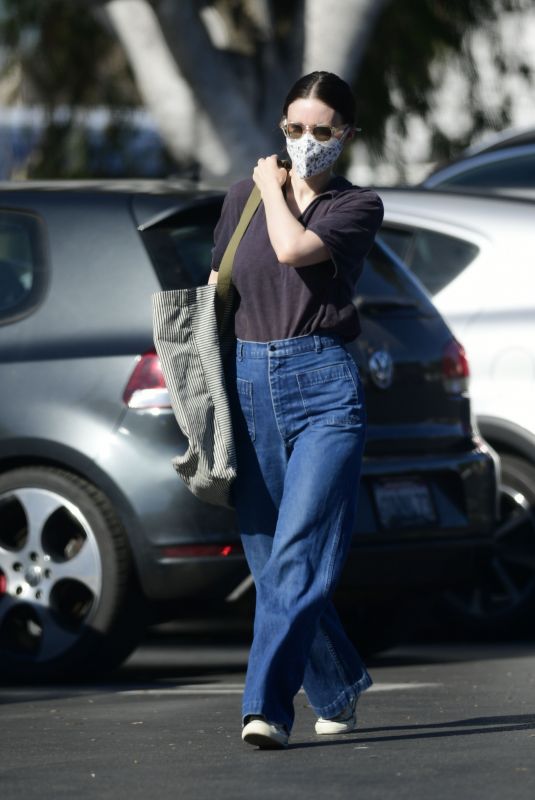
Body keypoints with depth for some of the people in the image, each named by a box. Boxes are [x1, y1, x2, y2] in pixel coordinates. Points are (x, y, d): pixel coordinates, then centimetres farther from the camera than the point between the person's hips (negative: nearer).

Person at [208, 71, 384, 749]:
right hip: (247, 384, 4)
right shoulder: (243, 197, 13)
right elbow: (215, 293, 18)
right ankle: (339, 685, 25)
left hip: (323, 386, -4)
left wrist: (276, 189, 2)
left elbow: (293, 248, -16)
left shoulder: (359, 208, 3)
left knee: (297, 554, -15)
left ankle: (267, 704, -19)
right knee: (268, 560, 7)